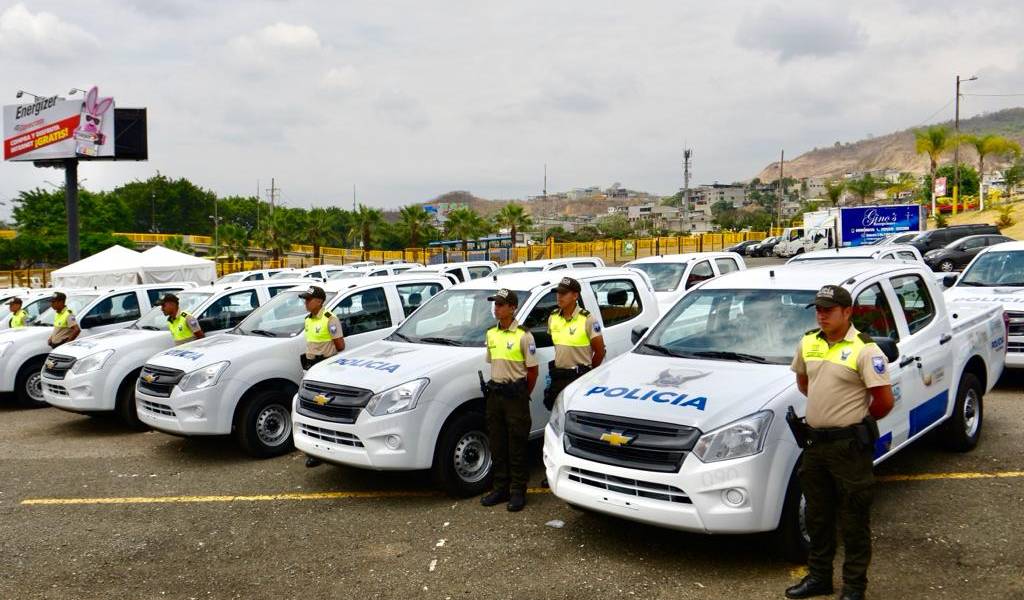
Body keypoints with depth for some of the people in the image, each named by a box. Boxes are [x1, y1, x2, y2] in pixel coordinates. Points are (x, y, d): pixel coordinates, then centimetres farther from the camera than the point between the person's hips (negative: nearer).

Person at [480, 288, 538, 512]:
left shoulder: (523, 336, -10)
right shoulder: (491, 334, 10)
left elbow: (532, 370, -6)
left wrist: (522, 394, -1)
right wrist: (496, 387, 11)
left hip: (516, 395, -6)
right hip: (495, 393, 6)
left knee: (517, 445, 0)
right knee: (497, 444, 11)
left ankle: (518, 492, 7)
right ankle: (500, 488, 22)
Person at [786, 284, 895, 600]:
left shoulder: (864, 349, -14)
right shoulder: (808, 343, 6)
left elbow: (885, 400, -14)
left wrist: (857, 420, 1)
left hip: (849, 444, -6)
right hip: (815, 441, 7)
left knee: (854, 520, 5)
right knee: (817, 515, 17)